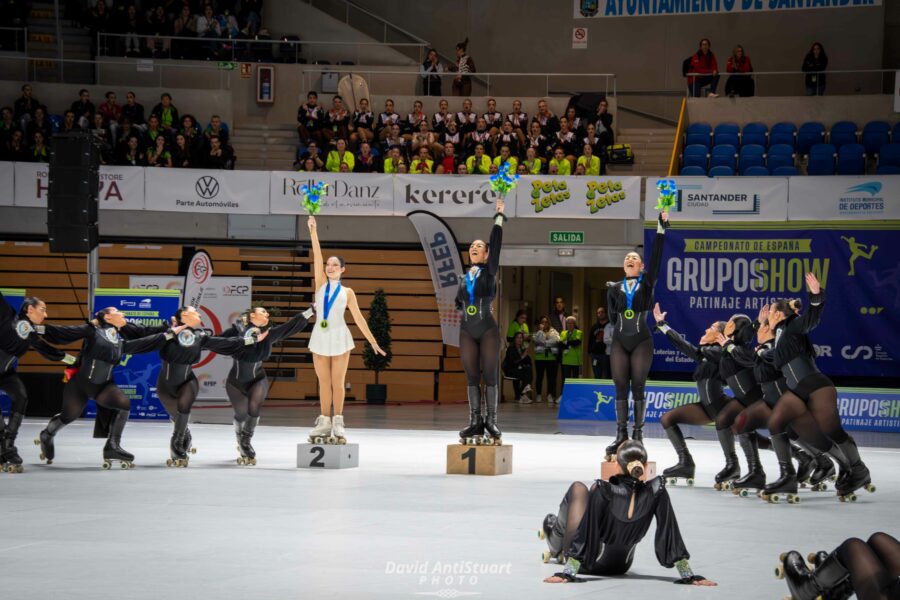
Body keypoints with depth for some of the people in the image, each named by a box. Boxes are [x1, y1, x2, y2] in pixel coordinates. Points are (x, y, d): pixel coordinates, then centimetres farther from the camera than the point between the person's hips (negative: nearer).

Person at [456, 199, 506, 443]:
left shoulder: (489, 271, 1)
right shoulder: (465, 276, 12)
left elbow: (496, 244, -6)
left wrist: (499, 217, -6)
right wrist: (460, 303, -2)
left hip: (488, 330, -4)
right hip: (467, 332, 4)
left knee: (489, 376, -3)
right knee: (472, 377, 4)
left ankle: (491, 422, -1)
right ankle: (475, 422, 6)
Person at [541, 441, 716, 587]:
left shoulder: (603, 490, -27)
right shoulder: (656, 492, -20)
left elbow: (586, 533, -28)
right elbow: (670, 534, -19)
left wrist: (567, 572, -27)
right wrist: (687, 575, -14)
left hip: (587, 565, -3)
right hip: (619, 567, 4)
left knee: (578, 489, 11)